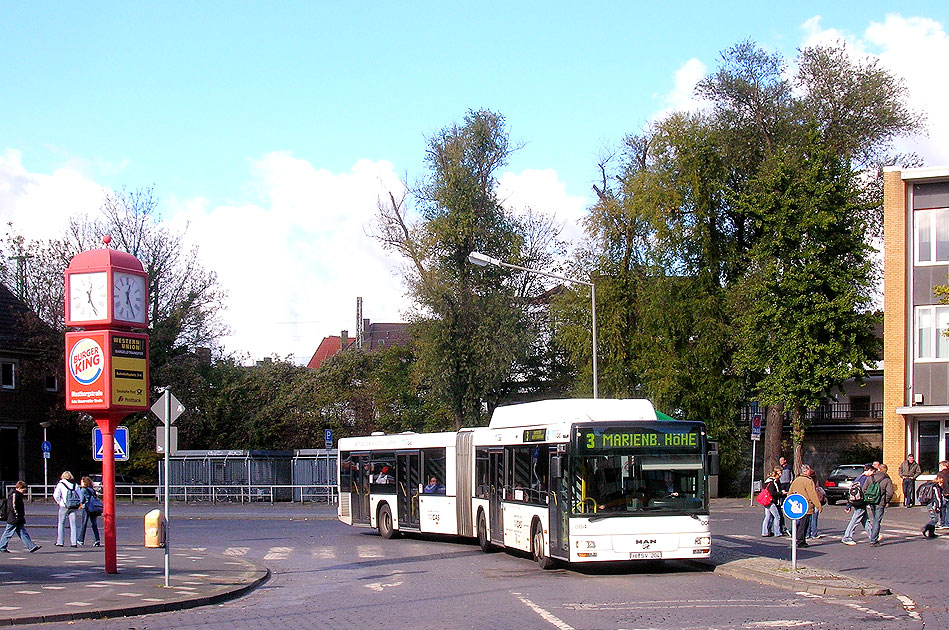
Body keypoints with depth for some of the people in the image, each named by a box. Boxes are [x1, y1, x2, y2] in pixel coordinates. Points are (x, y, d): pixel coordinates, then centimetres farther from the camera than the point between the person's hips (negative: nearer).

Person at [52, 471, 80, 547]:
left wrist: (59, 503, 5)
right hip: (74, 507, 3)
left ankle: (60, 542, 7)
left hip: (64, 506, -3)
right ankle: (73, 542, 0)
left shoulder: (60, 484, -1)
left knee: (61, 524, 7)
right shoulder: (75, 485, 9)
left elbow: (56, 495, -9)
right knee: (73, 525, 5)